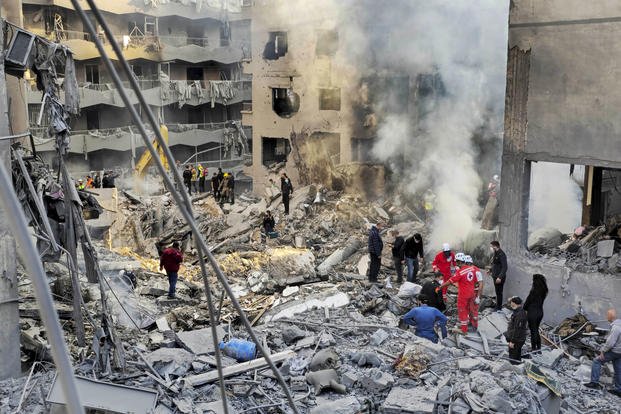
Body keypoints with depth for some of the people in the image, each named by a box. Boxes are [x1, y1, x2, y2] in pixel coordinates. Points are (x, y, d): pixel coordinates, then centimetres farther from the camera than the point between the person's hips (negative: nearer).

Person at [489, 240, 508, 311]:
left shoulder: (501, 254, -18)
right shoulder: (495, 254, 11)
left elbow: (504, 267, -22)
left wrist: (500, 277, -26)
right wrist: (492, 272, 17)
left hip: (499, 278, -9)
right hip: (495, 276, 9)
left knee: (499, 292, -1)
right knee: (497, 292, 16)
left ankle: (499, 308, 6)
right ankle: (497, 306, 25)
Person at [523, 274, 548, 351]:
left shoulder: (534, 291, -26)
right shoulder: (543, 290, -4)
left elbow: (528, 301, -15)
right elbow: (541, 301, 5)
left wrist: (524, 309, 4)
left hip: (532, 313, -7)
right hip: (540, 312, 7)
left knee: (533, 330, 9)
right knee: (536, 329, 23)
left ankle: (534, 347, 21)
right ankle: (538, 346, 31)